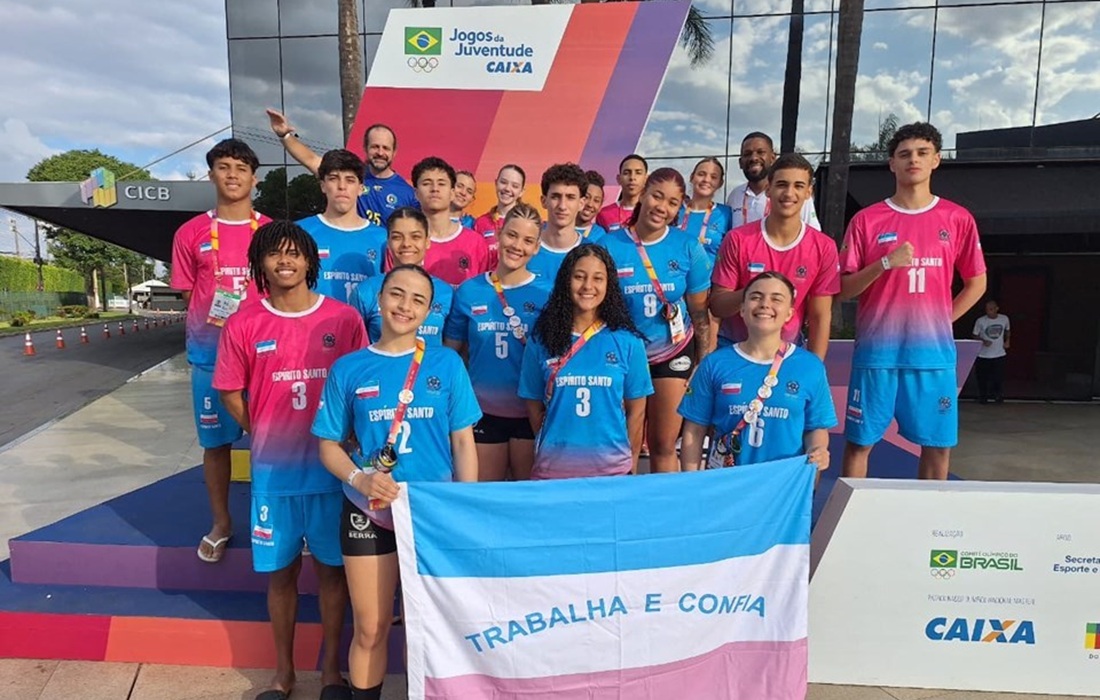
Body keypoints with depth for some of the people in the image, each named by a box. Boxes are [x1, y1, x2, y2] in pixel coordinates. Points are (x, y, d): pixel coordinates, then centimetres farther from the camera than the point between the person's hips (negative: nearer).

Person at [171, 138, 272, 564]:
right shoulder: (191, 233, 4)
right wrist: (217, 315, -9)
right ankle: (220, 523, 25)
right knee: (215, 440, 10)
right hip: (209, 352, 1)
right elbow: (188, 295, 8)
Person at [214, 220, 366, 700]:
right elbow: (230, 393, 7)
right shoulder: (243, 325, -3)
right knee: (280, 572, 14)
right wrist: (267, 436, 5)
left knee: (332, 568, 12)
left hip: (331, 467, 0)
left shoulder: (344, 318, -5)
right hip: (273, 470, 1)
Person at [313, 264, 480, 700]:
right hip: (368, 513, 0)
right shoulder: (348, 368, -2)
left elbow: (463, 442, -1)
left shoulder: (447, 364, -3)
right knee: (370, 630, 12)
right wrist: (359, 479, -17)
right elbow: (329, 445, 2)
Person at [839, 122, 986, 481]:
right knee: (860, 441, 3)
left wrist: (941, 320, 4)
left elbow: (977, 282, 15)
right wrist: (885, 263, -16)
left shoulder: (958, 219, 6)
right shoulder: (867, 220, 1)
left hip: (934, 352, 2)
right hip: (876, 351, -1)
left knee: (938, 444, 8)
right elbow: (843, 288, -1)